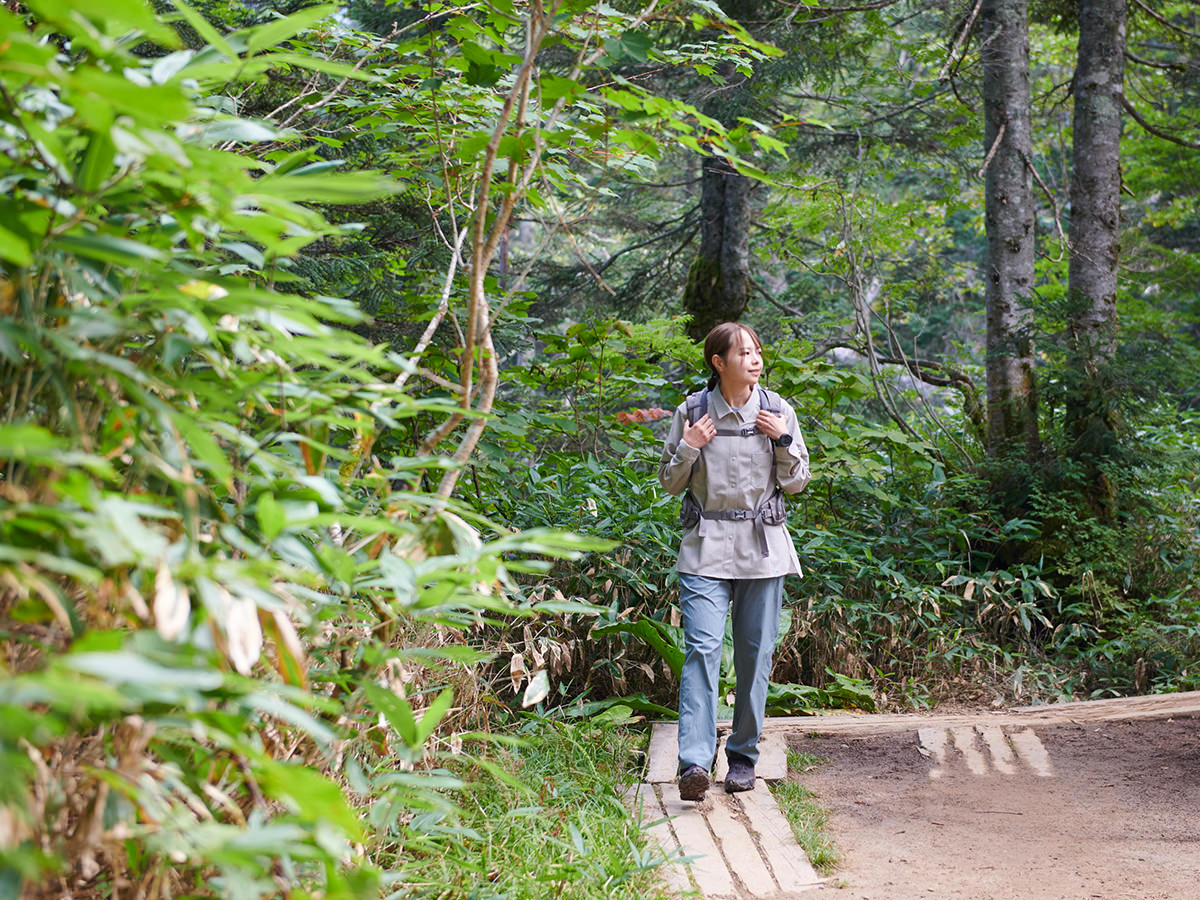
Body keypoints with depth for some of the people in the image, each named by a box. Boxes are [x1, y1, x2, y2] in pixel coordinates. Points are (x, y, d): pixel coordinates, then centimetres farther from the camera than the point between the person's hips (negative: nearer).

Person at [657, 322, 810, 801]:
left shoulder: (777, 411, 4)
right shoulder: (692, 412, 1)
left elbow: (796, 483, 9)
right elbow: (670, 482, 8)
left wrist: (784, 440, -6)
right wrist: (687, 449, -9)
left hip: (763, 549, 2)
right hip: (706, 547, -2)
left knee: (755, 655, 5)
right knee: (701, 648, -14)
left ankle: (743, 756, 18)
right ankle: (695, 762, -21)